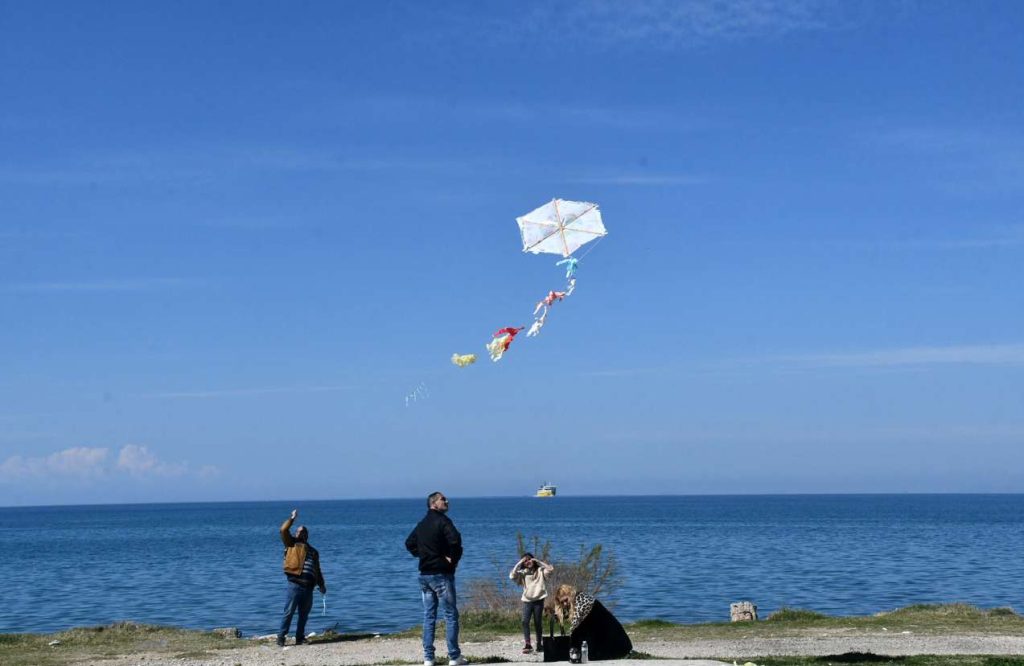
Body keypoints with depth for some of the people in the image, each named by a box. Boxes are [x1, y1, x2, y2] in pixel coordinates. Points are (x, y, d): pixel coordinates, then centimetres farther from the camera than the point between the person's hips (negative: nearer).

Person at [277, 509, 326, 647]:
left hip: (308, 587, 5)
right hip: (295, 584, -5)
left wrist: (322, 585, 17)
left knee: (304, 615, 7)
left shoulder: (313, 551, 25)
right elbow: (284, 530, -2)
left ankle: (300, 638, 14)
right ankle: (281, 637, -3)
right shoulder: (292, 544, 12)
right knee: (289, 612, -7)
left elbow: (317, 570, 27)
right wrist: (292, 518, 3)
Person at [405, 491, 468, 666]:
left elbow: (409, 543, 23)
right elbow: (455, 539, -27)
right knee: (450, 615, -1)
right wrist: (454, 558, -12)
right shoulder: (442, 521, -11)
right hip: (441, 574, -7)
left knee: (428, 616, 9)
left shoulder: (422, 524, 14)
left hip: (424, 574, 7)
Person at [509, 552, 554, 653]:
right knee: (525, 622, -13)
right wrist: (519, 563, -8)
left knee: (538, 623, 4)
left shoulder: (540, 571, 6)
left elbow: (551, 570, -9)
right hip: (527, 601, 1)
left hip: (538, 600, -1)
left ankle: (539, 644, 17)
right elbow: (512, 576, -10)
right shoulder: (522, 573, 6)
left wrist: (538, 561, -6)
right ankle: (528, 645, -15)